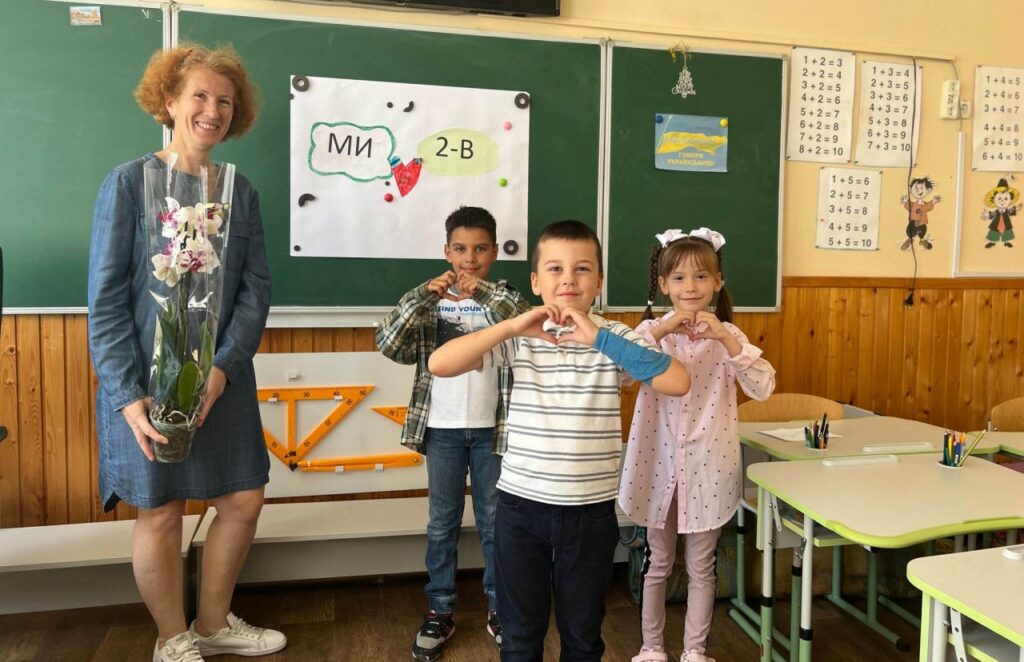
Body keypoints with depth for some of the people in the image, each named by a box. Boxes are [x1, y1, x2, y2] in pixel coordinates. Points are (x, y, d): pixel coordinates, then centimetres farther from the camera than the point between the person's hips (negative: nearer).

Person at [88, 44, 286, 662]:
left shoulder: (241, 190, 5)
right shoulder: (129, 182, -6)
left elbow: (257, 287, 0)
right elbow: (106, 298, -9)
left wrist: (225, 366, -13)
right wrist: (128, 395, -16)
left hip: (225, 379, 4)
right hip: (149, 380, -4)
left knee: (245, 499, 9)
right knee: (161, 514, 7)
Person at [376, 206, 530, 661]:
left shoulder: (506, 299, -1)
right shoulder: (431, 302, 0)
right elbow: (388, 344, -11)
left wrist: (483, 294, -28)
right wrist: (423, 295, -20)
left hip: (491, 429, 0)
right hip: (443, 429, 1)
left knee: (494, 522, 12)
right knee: (442, 524, 12)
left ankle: (499, 608, 29)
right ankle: (439, 612, 26)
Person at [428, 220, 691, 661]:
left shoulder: (614, 337, -3)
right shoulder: (520, 338, -5)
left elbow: (678, 382, -19)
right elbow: (439, 364, -16)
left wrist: (600, 339, -23)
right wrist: (513, 325, -22)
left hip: (591, 511, 1)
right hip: (521, 506, 0)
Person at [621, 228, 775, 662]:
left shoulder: (727, 334, -2)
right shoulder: (650, 330, -4)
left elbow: (763, 388, -13)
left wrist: (727, 339, -23)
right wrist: (661, 330, -27)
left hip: (707, 464, 0)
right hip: (660, 461, 0)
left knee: (701, 567, 14)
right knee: (657, 563, 15)